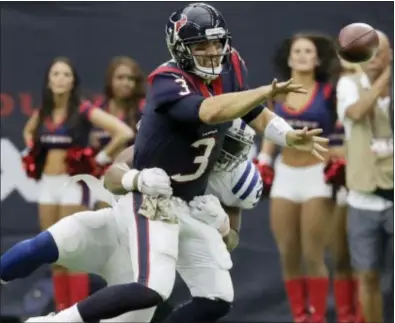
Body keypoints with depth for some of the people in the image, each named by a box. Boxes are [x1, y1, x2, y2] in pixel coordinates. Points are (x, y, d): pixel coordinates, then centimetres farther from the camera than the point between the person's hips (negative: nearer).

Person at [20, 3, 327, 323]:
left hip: (192, 206, 9)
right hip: (152, 200, -9)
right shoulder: (168, 83, -23)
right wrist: (268, 92, -45)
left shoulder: (228, 71, 0)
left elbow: (256, 116, 7)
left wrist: (293, 138, -11)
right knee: (153, 290, -25)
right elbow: (212, 112, -40)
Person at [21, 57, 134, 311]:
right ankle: (63, 314, 14)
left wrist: (101, 158, -11)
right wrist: (34, 155, 16)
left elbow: (124, 133, -19)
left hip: (73, 184, -6)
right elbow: (28, 131, 32)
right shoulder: (43, 112, 8)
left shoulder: (83, 111, -11)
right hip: (47, 184, 7)